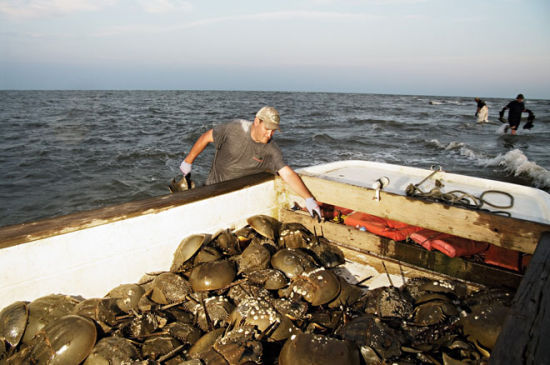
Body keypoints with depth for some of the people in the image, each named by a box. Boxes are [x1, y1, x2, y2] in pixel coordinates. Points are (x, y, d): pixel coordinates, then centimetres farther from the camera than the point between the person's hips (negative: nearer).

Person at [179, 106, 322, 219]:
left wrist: (309, 198, -34)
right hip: (215, 186, -1)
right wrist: (188, 161, -1)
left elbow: (288, 174, -23)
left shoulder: (271, 149, -16)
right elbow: (206, 137, -7)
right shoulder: (235, 128, -20)